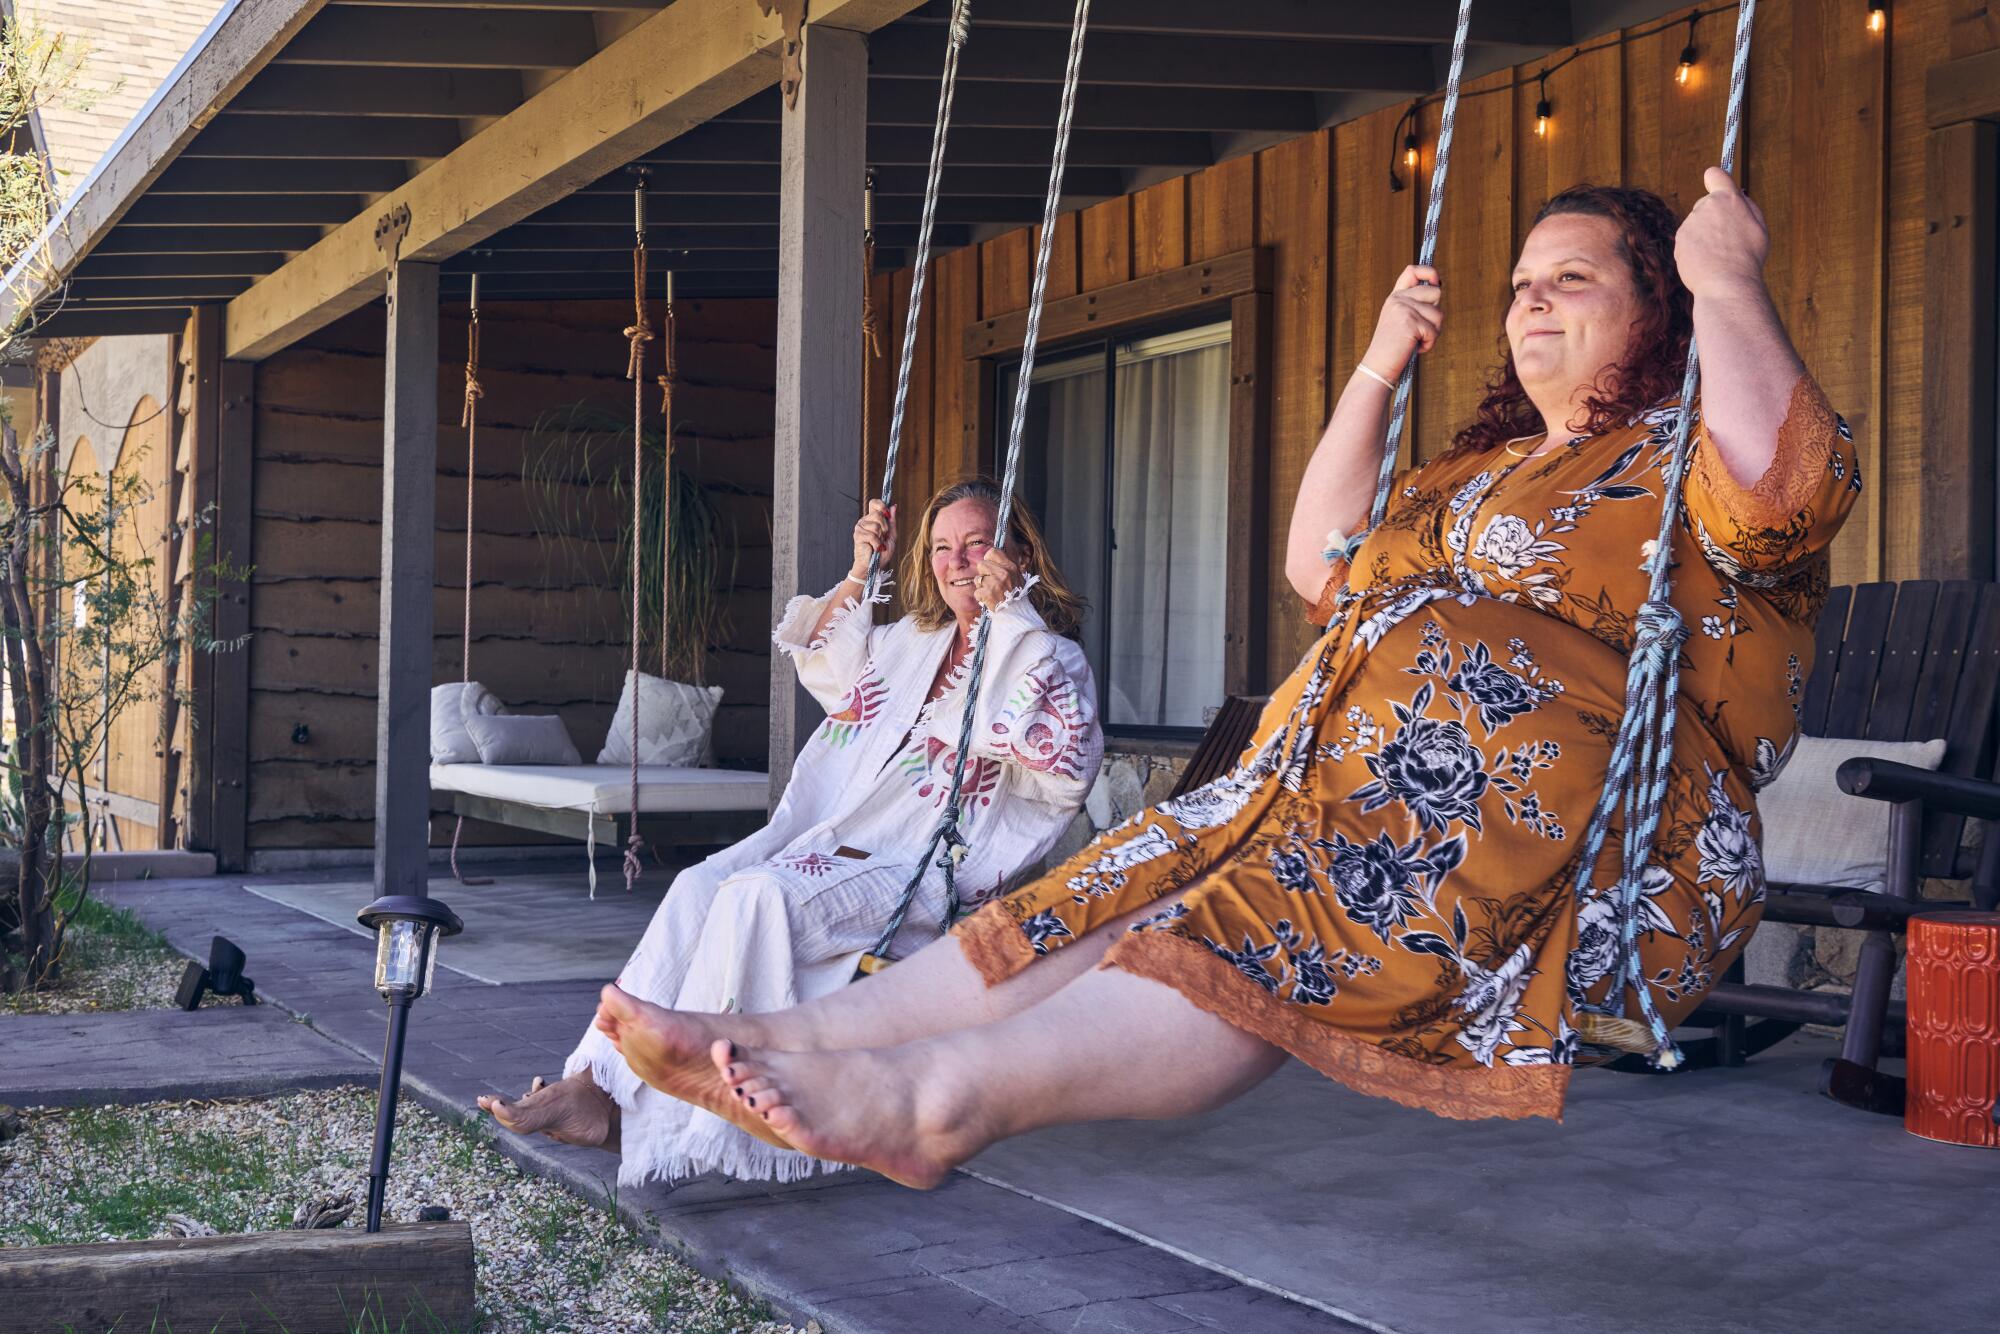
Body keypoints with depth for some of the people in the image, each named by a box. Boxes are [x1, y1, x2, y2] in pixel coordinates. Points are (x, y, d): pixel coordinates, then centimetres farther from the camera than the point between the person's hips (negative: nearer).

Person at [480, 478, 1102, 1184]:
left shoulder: (1050, 660, 2)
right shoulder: (916, 641, 23)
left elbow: (1067, 768, -19)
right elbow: (818, 657, 38)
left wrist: (1014, 617, -17)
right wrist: (860, 573, 23)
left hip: (924, 869, -7)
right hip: (839, 834, 7)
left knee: (758, 895, -30)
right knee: (701, 884, -20)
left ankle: (653, 1118, -27)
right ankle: (598, 1080, -26)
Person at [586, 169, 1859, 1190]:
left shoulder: (1680, 457, 9)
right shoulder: (1481, 472, 33)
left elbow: (1787, 487, -15)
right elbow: (1321, 565, 34)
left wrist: (1729, 284, -6)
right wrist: (1378, 371, 30)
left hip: (1553, 816, -7)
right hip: (1341, 791, 7)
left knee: (1272, 934, -34)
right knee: (1133, 897, -16)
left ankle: (943, 1093, -53)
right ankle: (789, 1043, -29)